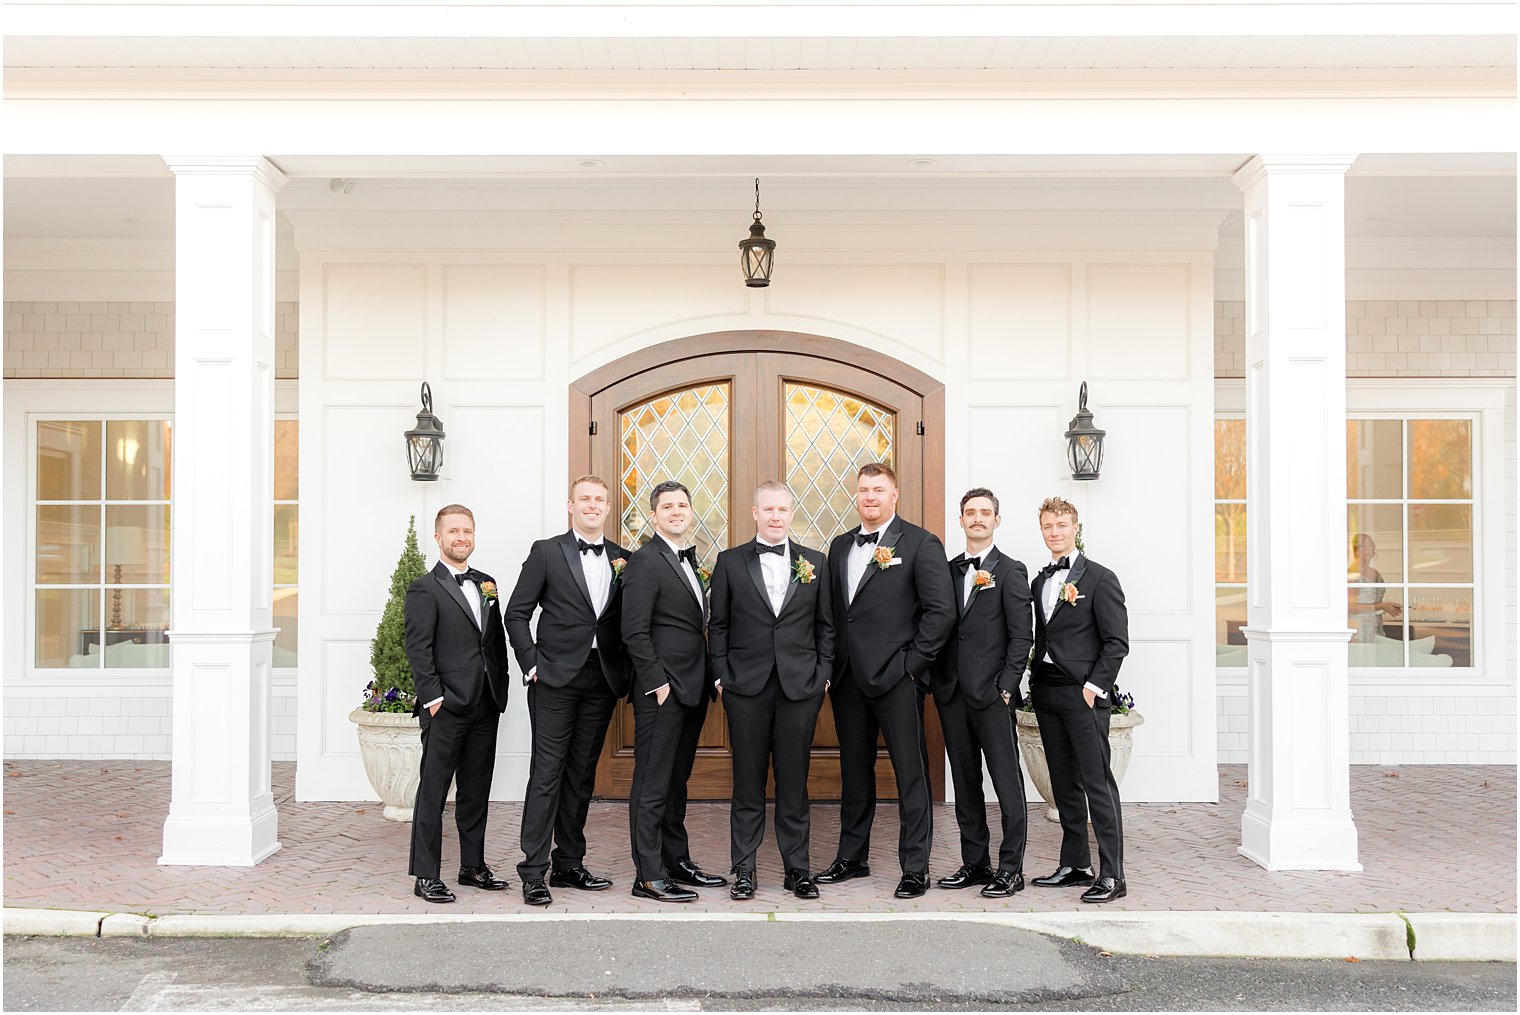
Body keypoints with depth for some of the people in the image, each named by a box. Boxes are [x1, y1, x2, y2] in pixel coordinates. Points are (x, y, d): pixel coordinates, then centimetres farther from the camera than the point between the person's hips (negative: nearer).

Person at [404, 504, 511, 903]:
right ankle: (426, 876, 6)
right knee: (433, 791, 0)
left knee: (476, 791, 13)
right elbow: (418, 649, -10)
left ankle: (473, 866, 24)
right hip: (446, 707, -6)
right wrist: (433, 697, -15)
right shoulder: (425, 589, -4)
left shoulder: (486, 584, 15)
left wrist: (500, 690, 10)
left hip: (485, 706, 6)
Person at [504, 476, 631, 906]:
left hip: (602, 678, 4)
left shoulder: (622, 559, 11)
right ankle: (533, 871, 1)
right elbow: (516, 613, -1)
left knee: (582, 774, 11)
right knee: (547, 773, -4)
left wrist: (624, 669, 3)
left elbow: (626, 622, 13)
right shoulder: (546, 552, 0)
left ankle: (569, 863, 20)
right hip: (556, 677, -4)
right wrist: (531, 664, -8)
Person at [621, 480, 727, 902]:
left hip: (692, 690, 9)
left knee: (676, 781, 16)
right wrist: (657, 683, -17)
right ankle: (648, 876, 3)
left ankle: (677, 862, 26)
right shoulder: (645, 562, -11)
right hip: (661, 692, -9)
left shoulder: (689, 560, 17)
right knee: (652, 785, -2)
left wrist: (707, 681, 12)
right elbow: (634, 632, -16)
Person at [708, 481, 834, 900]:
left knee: (794, 782, 6)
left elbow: (825, 625, 10)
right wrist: (721, 676, 0)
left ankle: (797, 869, 16)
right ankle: (744, 870, 14)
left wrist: (823, 674, 2)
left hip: (801, 687, 1)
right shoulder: (730, 562, 5)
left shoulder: (815, 562, 9)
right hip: (746, 687, -1)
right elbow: (718, 625, 6)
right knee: (748, 782, 5)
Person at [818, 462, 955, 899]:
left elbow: (941, 608, -10)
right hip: (848, 677, 6)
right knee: (854, 771, 15)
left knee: (911, 773, 0)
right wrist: (832, 663, 7)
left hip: (896, 677, -6)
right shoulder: (840, 546, 14)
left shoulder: (921, 543, -5)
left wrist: (912, 662, -12)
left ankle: (915, 868, 9)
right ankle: (852, 858, 27)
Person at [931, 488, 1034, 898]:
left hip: (992, 694, -5)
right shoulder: (949, 570, 14)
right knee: (965, 782, 11)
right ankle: (975, 863, 20)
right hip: (952, 693, 5)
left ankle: (1011, 868, 5)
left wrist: (1006, 686, -12)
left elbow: (1021, 636, -5)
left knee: (1007, 782, -1)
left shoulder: (1010, 571, -1)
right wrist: (937, 680, 6)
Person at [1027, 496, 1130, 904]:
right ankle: (1075, 864, 19)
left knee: (1098, 783, -7)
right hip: (1046, 693, 7)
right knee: (1064, 784, 11)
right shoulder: (1040, 581, 16)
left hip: (1084, 694, -7)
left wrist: (1094, 685, -14)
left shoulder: (1100, 578, -3)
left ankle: (1112, 875, -3)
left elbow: (1117, 642, -7)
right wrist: (1035, 683, 10)